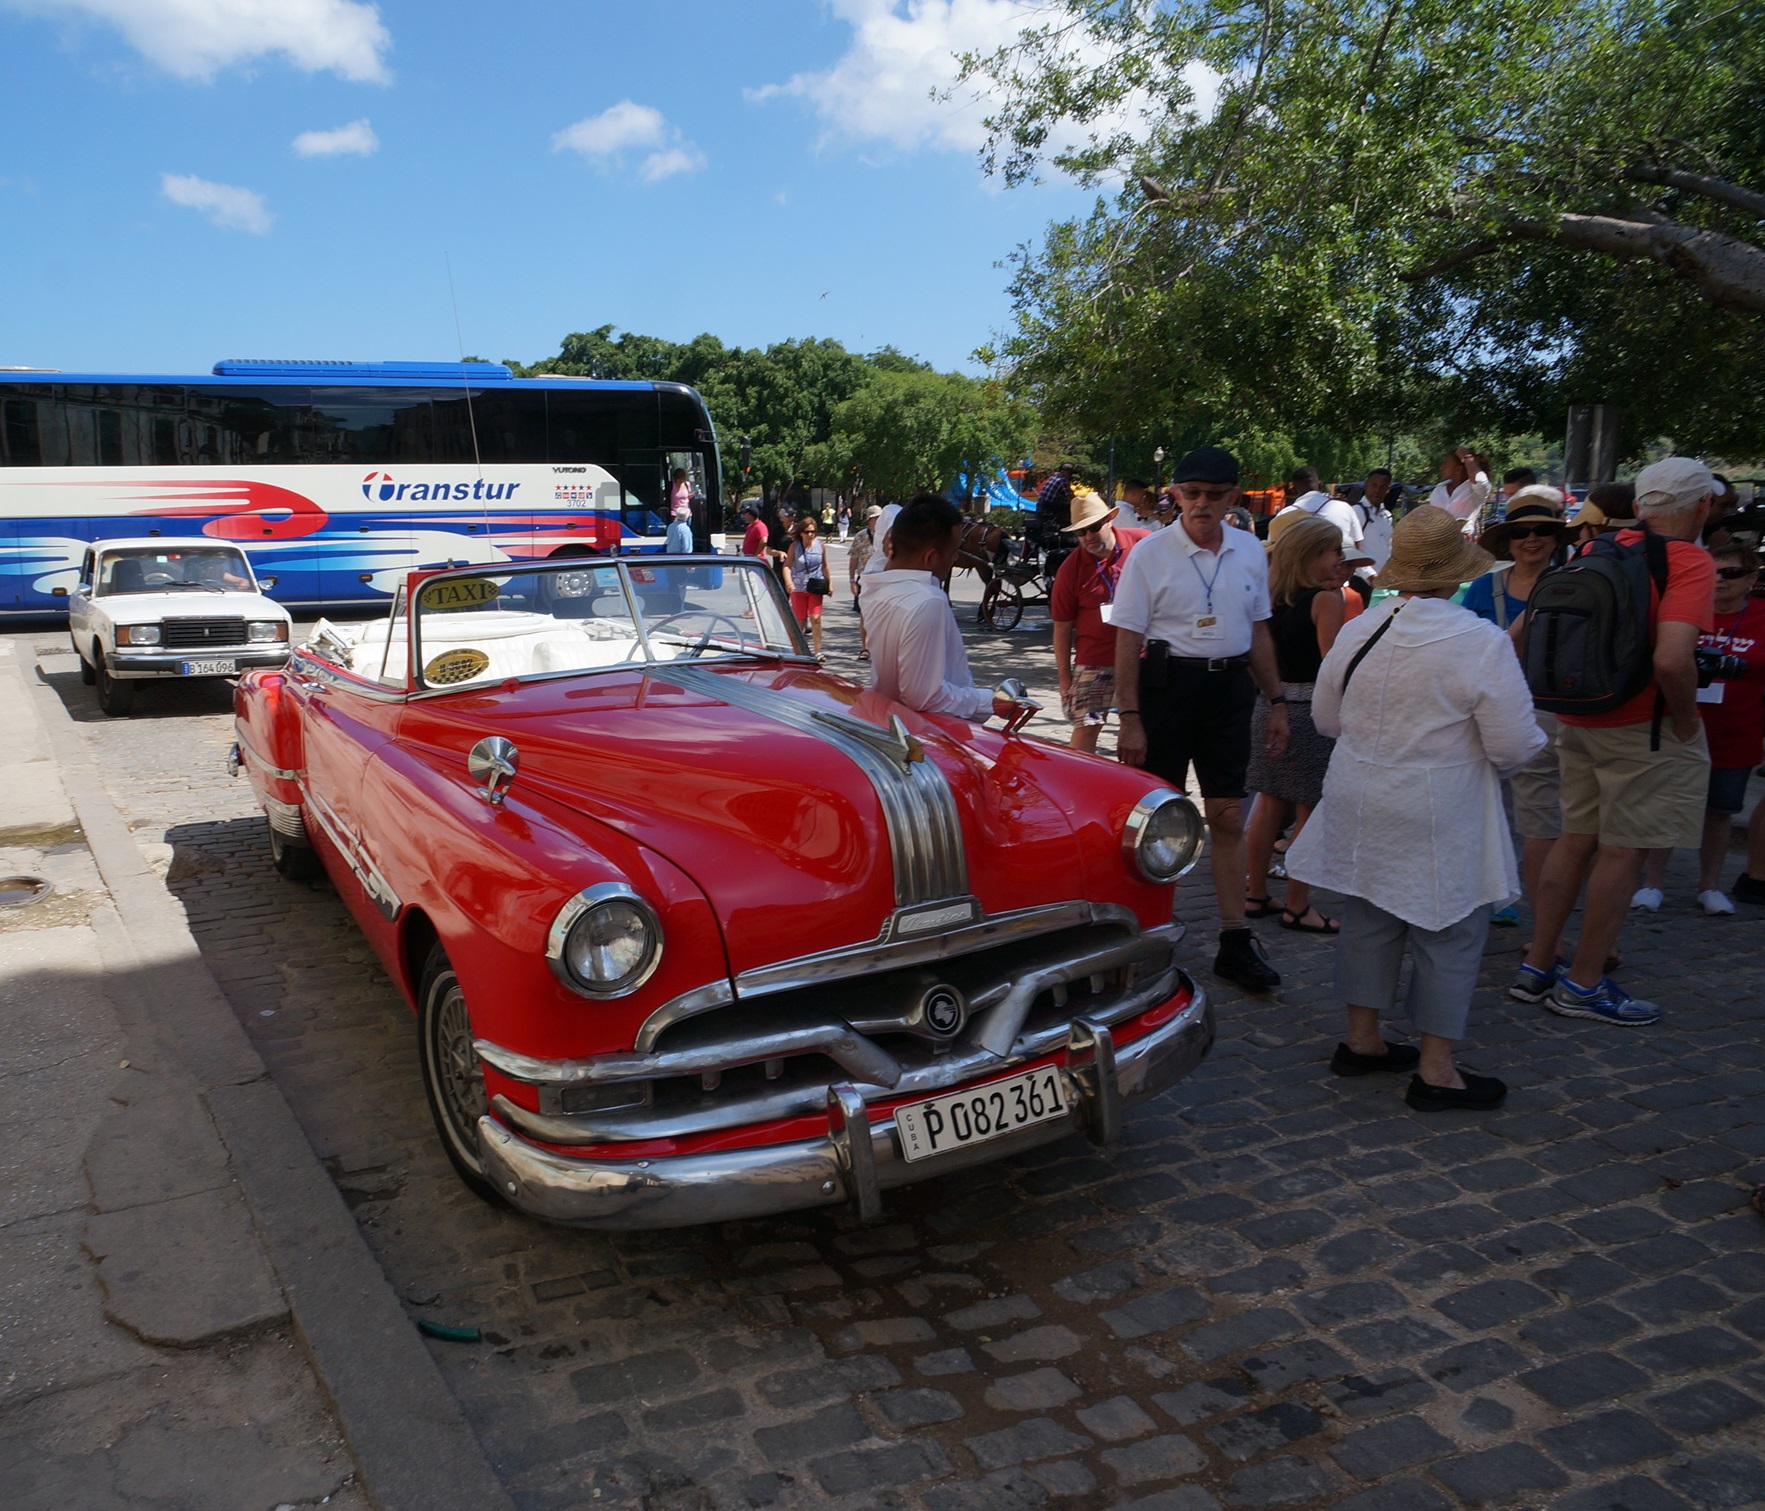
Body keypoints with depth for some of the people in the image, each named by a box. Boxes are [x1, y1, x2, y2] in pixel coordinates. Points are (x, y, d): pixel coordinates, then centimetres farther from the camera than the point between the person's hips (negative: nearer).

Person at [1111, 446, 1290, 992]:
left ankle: (1235, 942, 12)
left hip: (1230, 687, 4)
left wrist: (1276, 701, 12)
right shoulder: (1150, 553, -6)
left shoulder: (1250, 551, 8)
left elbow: (1258, 630, 15)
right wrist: (1128, 717, -14)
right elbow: (1128, 639, -8)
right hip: (1167, 685, -3)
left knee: (1228, 817, 5)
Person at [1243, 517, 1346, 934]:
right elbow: (1332, 664, -18)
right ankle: (1298, 907, 11)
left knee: (1270, 805, 16)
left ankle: (1255, 895, 24)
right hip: (1310, 710, -7)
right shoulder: (1327, 599, -12)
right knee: (1309, 811, 3)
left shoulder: (1274, 598, 8)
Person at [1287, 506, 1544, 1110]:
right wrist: (1460, 742, 7)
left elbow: (1325, 719, 8)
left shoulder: (1356, 632, -3)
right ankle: (1435, 1070, 14)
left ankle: (1362, 1039, 29)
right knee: (1450, 932, 8)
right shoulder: (1483, 643, -17)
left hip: (1361, 808, 5)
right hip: (1441, 819, -5)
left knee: (1369, 918, 17)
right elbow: (1516, 747, -15)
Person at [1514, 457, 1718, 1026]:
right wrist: (1686, 720, -13)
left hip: (1579, 719, 7)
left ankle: (1536, 968, 23)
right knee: (1623, 850, 3)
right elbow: (1671, 659, -30)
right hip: (1644, 726, -7)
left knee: (1577, 839, 16)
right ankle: (1585, 985, 13)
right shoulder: (1690, 562, -15)